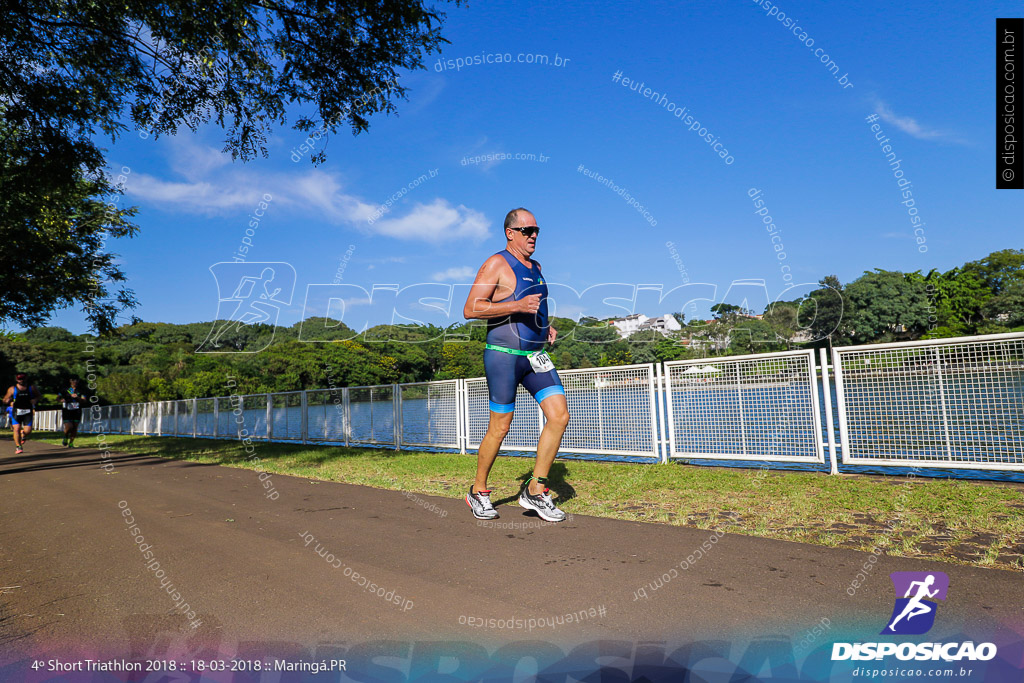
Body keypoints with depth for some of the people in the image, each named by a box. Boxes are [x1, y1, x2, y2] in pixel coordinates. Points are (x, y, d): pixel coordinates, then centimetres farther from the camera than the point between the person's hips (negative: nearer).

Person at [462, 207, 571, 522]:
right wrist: (517, 306, -21)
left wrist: (546, 326, 12)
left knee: (560, 416, -5)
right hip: (504, 354, -7)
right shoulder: (497, 264, -7)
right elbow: (470, 310, -15)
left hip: (536, 355, 7)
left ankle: (535, 490, 6)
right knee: (499, 428, 0)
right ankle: (478, 492, 21)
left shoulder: (535, 267, 17)